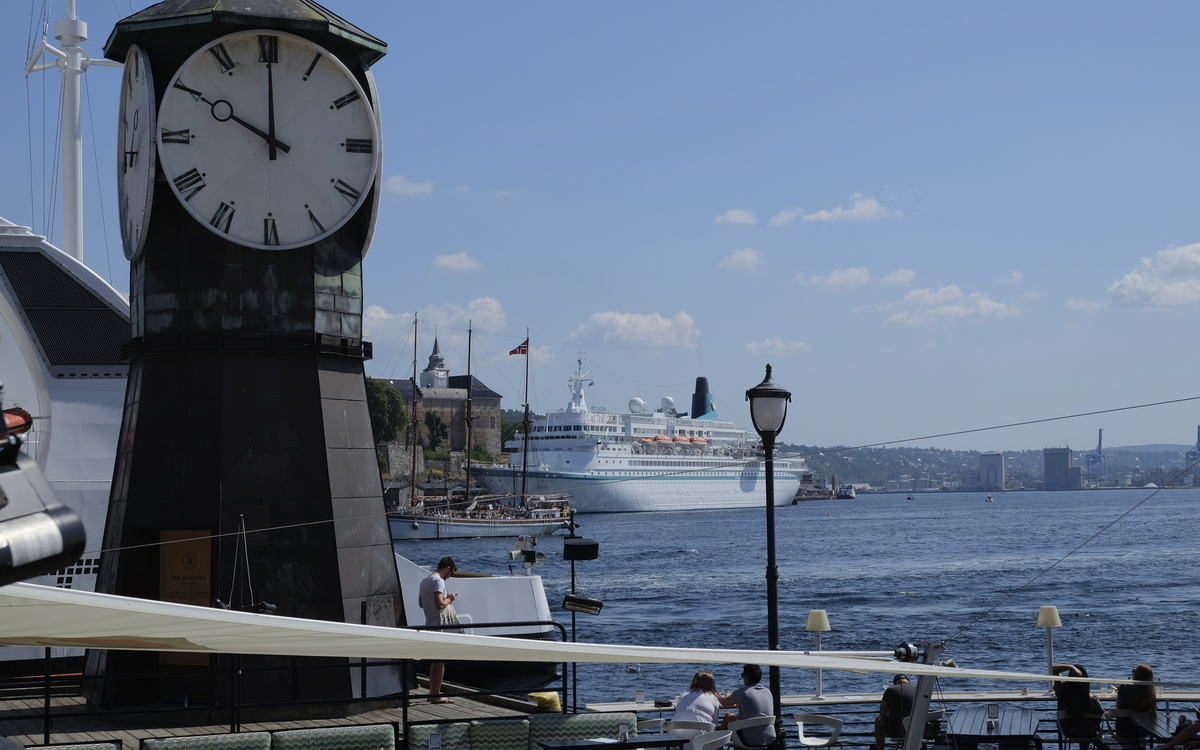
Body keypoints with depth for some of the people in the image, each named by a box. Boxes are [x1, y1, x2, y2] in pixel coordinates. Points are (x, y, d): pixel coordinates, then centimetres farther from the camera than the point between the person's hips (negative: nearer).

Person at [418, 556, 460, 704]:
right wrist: (449, 599, -7)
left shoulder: (425, 581, 12)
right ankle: (436, 695, -2)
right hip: (440, 625, -9)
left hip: (430, 624, 9)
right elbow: (440, 604, -27)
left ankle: (432, 693, 21)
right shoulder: (438, 581, -16)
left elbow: (421, 603, 21)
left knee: (435, 661, 16)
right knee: (440, 661, -3)